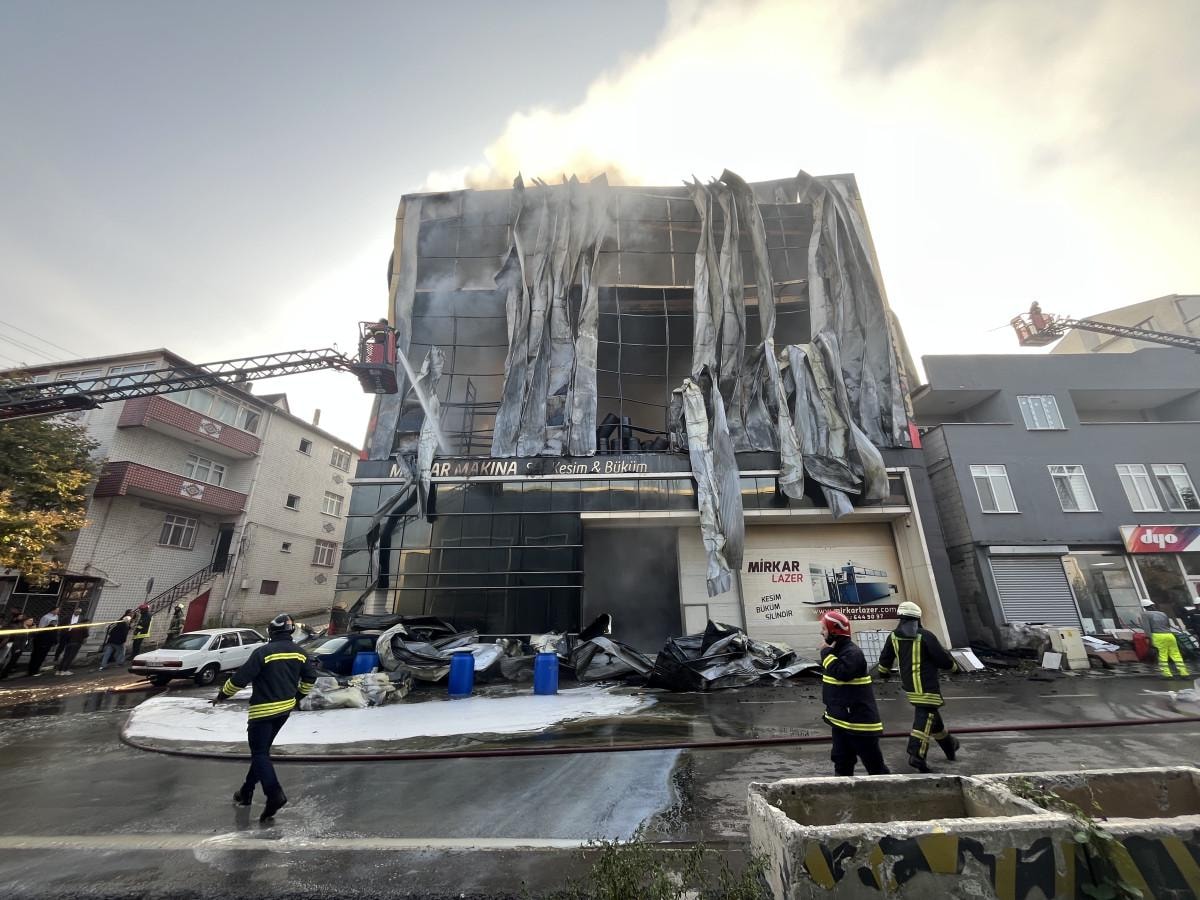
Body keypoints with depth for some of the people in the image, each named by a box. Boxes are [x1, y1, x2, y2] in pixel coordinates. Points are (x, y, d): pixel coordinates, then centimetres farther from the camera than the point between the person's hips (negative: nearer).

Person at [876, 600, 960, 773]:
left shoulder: (894, 636, 2)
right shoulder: (925, 636, -17)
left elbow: (885, 660, 13)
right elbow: (943, 659, -11)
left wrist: (884, 672, 32)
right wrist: (952, 666, 13)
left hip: (909, 685, 6)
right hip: (926, 686, -6)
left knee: (931, 714, 24)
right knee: (925, 716, -6)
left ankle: (948, 745, 41)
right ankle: (916, 754, -15)